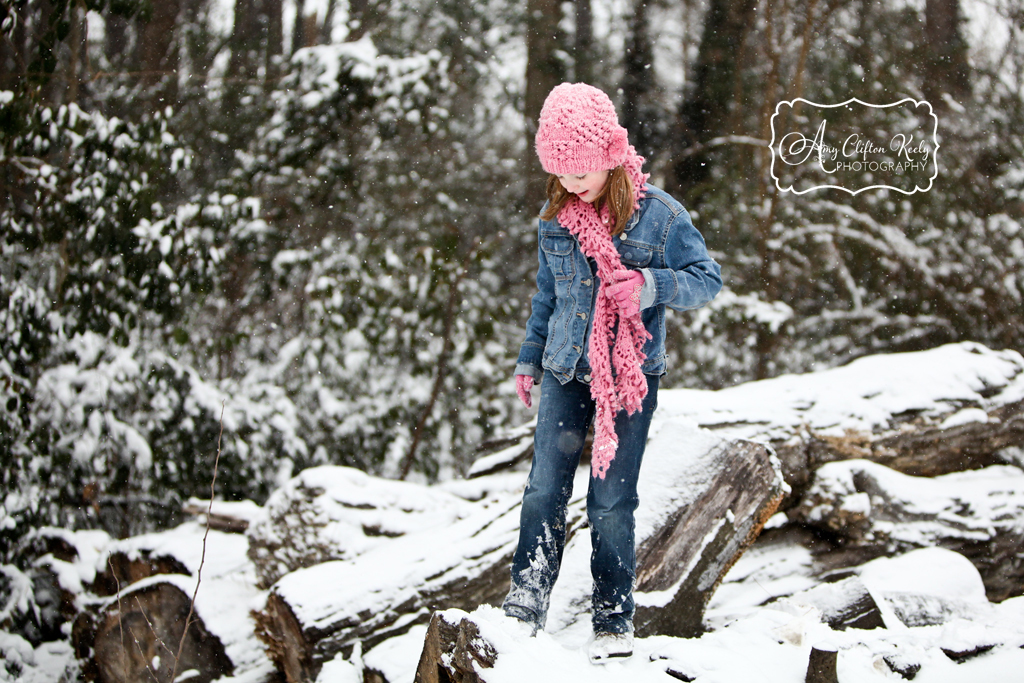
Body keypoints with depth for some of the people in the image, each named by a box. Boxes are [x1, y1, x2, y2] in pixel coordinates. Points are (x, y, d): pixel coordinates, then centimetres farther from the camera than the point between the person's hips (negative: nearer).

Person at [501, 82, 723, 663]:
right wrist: (530, 357, 20)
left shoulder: (659, 215, -9)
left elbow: (708, 279, -4)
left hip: (631, 376, -3)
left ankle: (614, 620, 13)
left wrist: (652, 286, -21)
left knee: (611, 504, 0)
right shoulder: (555, 220, 3)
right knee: (544, 491, 1)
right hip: (565, 373, 4)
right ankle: (527, 604, 12)